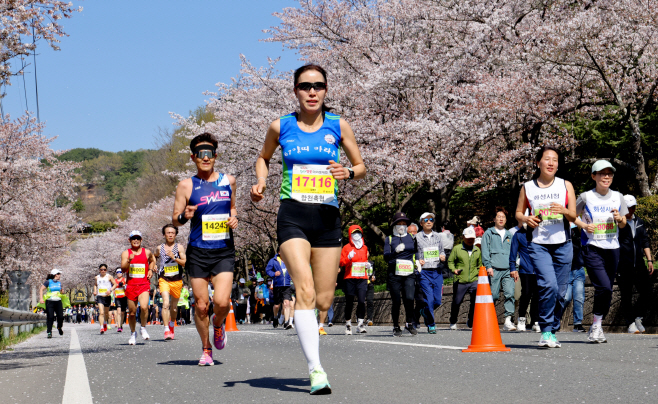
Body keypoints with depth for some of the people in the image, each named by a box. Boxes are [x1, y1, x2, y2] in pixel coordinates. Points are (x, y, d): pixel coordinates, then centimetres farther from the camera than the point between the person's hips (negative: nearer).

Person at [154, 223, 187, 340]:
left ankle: (172, 325, 41)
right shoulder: (159, 248, 7)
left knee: (174, 306, 14)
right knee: (166, 303, -20)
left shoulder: (179, 247, 2)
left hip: (177, 280, 1)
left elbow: (185, 263, -6)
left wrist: (174, 258, -19)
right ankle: (166, 330, -23)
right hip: (164, 279, -1)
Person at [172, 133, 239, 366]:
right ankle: (206, 348, 23)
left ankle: (218, 323, 21)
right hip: (198, 252, -1)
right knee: (201, 305, 2)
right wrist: (185, 216, -20)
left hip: (224, 252, 1)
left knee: (222, 302, -14)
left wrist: (234, 217, 2)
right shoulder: (186, 186, 0)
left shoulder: (228, 181, 7)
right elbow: (175, 220, 2)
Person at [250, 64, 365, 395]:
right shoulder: (281, 126, 4)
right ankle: (315, 369, -22)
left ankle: (310, 332, 37)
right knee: (306, 291, -20)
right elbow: (263, 158, 22)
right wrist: (261, 182, 3)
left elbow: (362, 166, 12)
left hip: (328, 217, 2)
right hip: (293, 215, -2)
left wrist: (348, 173, -10)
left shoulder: (338, 126, 5)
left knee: (324, 299, 4)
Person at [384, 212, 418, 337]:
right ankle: (396, 327, 15)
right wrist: (396, 251, -22)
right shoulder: (389, 239, 9)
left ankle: (410, 324, 2)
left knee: (409, 298, -16)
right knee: (396, 302, 0)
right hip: (394, 274, -1)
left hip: (409, 275, 1)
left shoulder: (412, 238, 14)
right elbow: (386, 257, -5)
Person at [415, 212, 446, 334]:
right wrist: (417, 261, -15)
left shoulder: (438, 237, 13)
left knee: (437, 301, 2)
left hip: (437, 272, 4)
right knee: (429, 300, -10)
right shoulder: (417, 238, 2)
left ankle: (424, 311, 33)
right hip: (424, 272, -4)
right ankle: (431, 325, 5)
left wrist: (443, 256, -1)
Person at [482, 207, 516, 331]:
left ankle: (508, 320, -16)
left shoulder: (509, 235, 22)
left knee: (510, 293, -13)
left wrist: (515, 269, 15)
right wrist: (488, 266, -8)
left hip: (508, 271, 3)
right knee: (493, 295, -3)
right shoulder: (489, 233, 10)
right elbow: (485, 251, 3)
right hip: (494, 270, -3)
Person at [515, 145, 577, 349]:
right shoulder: (527, 187, 5)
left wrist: (564, 211, -18)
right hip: (538, 244, -2)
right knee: (548, 285, -21)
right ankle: (546, 331, -9)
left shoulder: (566, 185, 7)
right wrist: (526, 219, -8)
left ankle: (552, 331, 21)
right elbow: (518, 212, 15)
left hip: (563, 244, 2)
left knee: (560, 292, 4)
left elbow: (573, 216, 4)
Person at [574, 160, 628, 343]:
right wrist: (584, 225, -9)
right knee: (604, 287, -18)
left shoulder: (617, 197, 10)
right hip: (592, 248, -4)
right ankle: (596, 326, -3)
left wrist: (619, 218, -6)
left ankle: (596, 328, 21)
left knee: (606, 290, 7)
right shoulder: (586, 197, -2)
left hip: (612, 248, 4)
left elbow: (623, 225, 17)